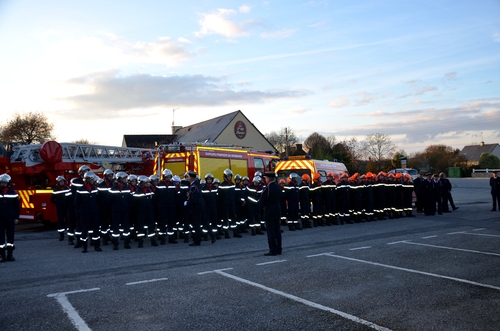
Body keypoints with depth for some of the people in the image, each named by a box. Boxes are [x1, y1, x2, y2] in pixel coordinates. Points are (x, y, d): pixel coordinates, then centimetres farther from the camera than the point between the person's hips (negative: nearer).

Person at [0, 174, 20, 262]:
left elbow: (17, 206, 5)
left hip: (10, 218, 0)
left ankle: (10, 254, 13)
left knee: (10, 236, 4)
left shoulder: (13, 193, 2)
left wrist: (16, 217, 1)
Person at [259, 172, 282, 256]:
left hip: (269, 212, -8)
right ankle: (278, 249, 18)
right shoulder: (278, 187, 4)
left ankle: (273, 250, 1)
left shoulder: (267, 188, -18)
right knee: (277, 230, 12)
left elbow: (261, 201, -11)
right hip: (278, 211, 8)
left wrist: (263, 206, 8)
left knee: (271, 231, -2)